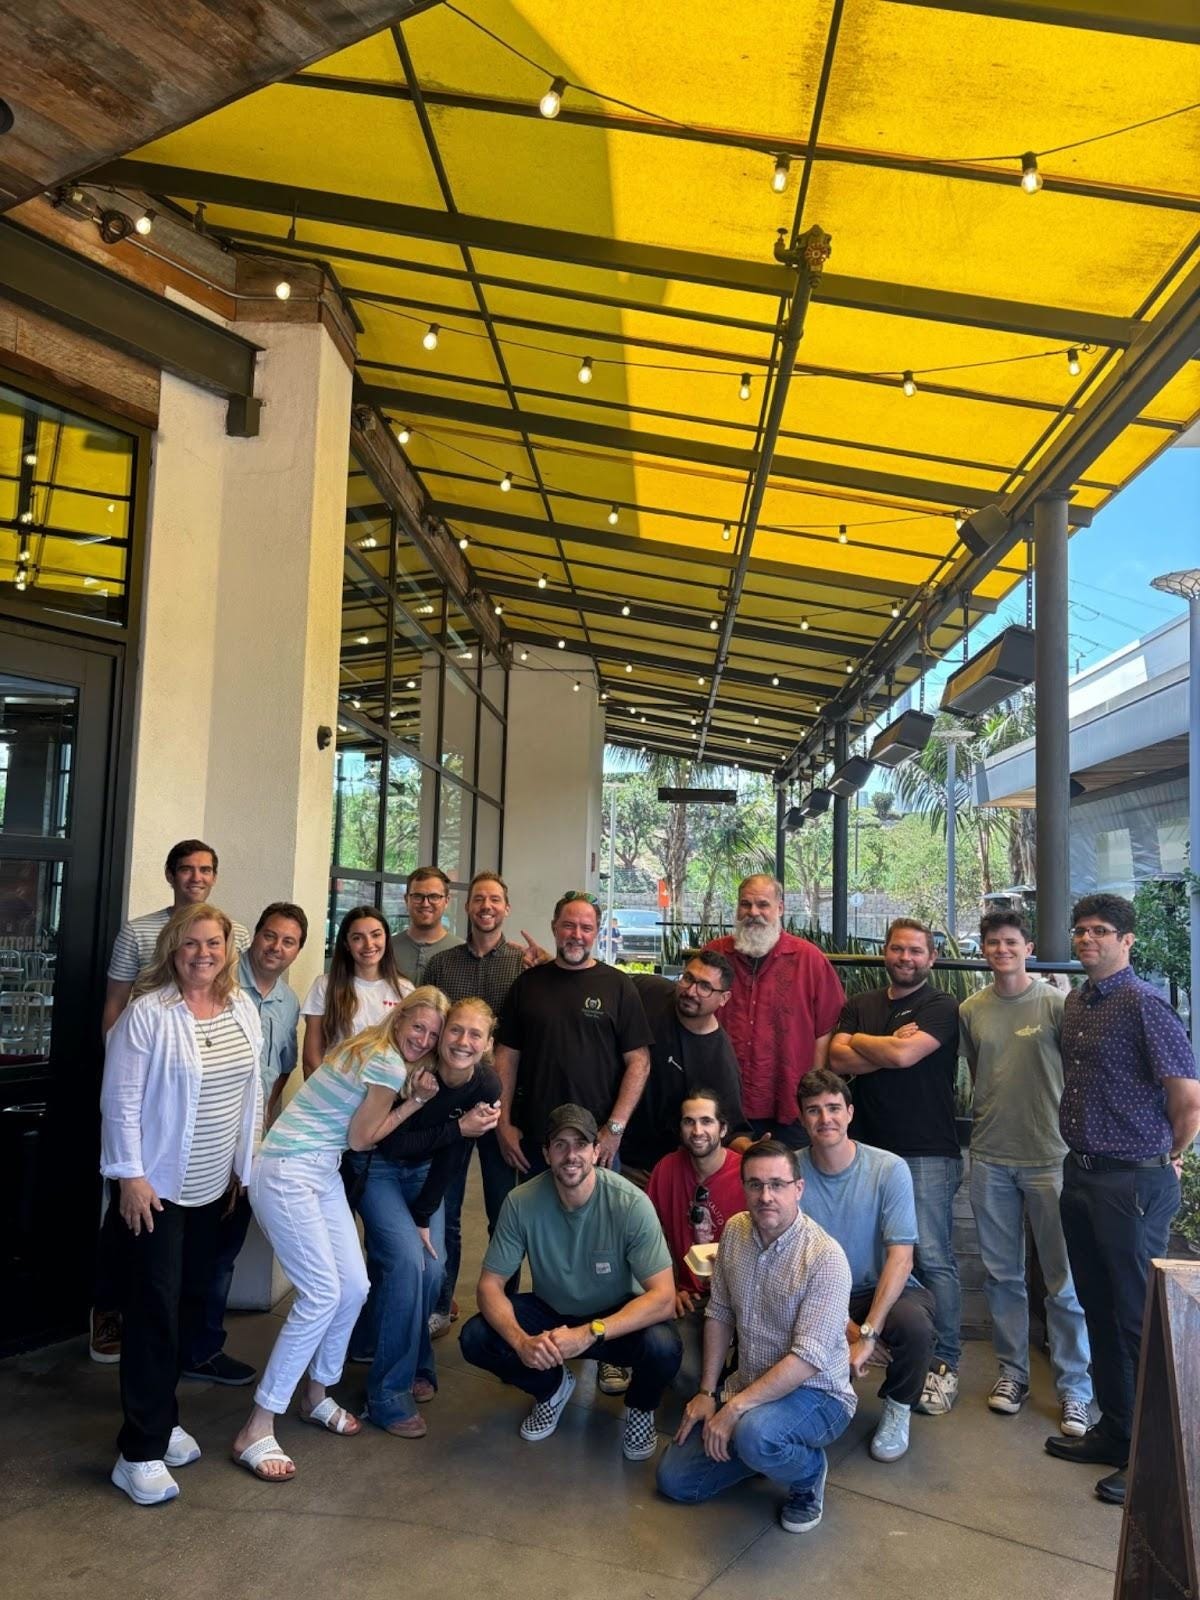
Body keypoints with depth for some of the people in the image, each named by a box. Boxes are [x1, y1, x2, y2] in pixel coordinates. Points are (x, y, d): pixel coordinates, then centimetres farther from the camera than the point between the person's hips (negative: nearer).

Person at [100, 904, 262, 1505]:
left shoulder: (243, 1010, 3)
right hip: (156, 1185, -6)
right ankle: (140, 1451, 9)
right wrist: (130, 1175, -16)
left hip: (212, 1186, 6)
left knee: (189, 1304, 14)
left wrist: (247, 1164, 12)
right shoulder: (146, 1013, -15)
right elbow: (120, 1101, -14)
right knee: (154, 1310, -1)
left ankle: (160, 1417, 31)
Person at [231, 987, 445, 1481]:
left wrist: (409, 1096, -4)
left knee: (354, 1287, 8)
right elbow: (361, 1138, -10)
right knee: (323, 1294, -12)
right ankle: (256, 1431, -5)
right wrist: (414, 1101, -3)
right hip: (287, 1173, -10)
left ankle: (316, 1395, 27)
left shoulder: (372, 1050, 11)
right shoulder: (389, 1064, -17)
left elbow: (360, 1128, 9)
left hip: (322, 1173, 10)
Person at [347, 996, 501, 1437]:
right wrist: (459, 1128, -29)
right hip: (375, 1166, -5)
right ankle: (389, 1393, -4)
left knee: (431, 1268, -3)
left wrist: (423, 1215, -10)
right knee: (406, 1260, -18)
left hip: (423, 1171, 5)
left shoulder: (486, 1086, -18)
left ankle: (370, 1341, 26)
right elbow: (389, 1142, -26)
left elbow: (453, 1161, -11)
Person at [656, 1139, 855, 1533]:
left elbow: (809, 1358, -27)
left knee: (754, 1434, -36)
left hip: (815, 1394, -6)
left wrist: (734, 1409, -27)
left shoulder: (825, 1257, -24)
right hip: (750, 1386, 6)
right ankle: (769, 1450, 20)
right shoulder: (735, 1231, -3)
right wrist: (707, 1392, 1)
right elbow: (720, 1314, 7)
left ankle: (809, 1472, -3)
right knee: (673, 1479, 1)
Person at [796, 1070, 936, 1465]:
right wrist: (847, 1330, -17)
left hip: (886, 1290, -1)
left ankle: (897, 1407, 2)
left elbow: (901, 1258, -18)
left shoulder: (889, 1169, -14)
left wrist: (867, 1333, -26)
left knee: (913, 1324, -35)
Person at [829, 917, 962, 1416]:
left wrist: (858, 1040, 1)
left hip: (927, 1153, -5)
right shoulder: (860, 1005, 14)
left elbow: (905, 1054, -16)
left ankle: (943, 1364, 5)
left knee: (932, 1258, -4)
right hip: (869, 1147, 5)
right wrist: (890, 1045, -10)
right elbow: (837, 1060, 0)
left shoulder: (941, 1007, -1)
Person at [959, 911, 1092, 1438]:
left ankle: (1074, 1389, 16)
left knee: (1064, 1280, 2)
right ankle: (1012, 1370, 28)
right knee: (1002, 1274, 13)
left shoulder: (1056, 1004, -7)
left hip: (1049, 1157, -3)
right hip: (991, 1158, 4)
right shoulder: (970, 1010, 4)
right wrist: (993, 1121, 9)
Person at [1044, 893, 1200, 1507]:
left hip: (1132, 1183, -8)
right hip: (1080, 1174, 8)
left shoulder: (1143, 1005, -15)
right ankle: (1113, 1430, 32)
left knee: (1137, 1318, 3)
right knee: (1099, 1309, 17)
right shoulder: (1075, 1003, 9)